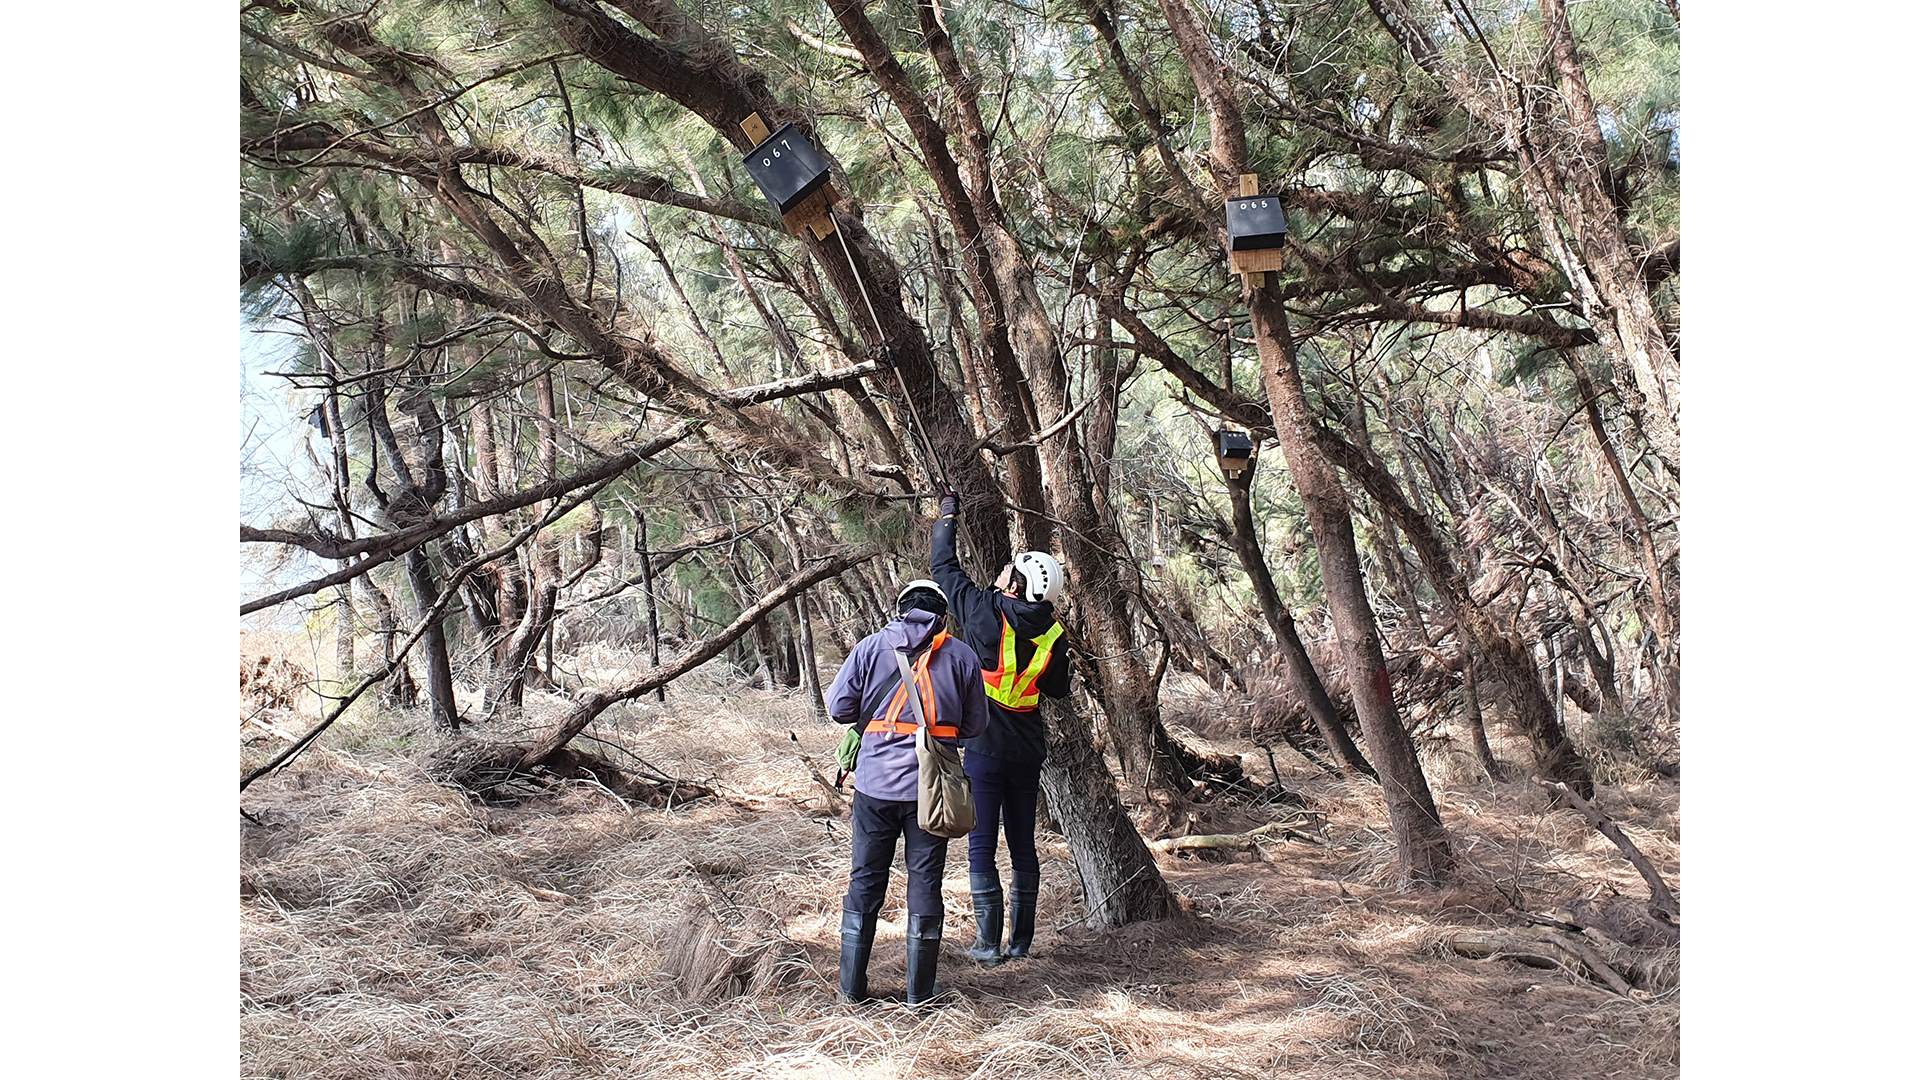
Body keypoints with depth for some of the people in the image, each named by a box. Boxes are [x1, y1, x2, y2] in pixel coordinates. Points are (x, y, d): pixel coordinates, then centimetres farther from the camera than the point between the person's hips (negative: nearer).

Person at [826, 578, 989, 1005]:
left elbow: (838, 708, -1)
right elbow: (976, 724, 4)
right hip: (931, 788, -1)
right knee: (925, 882, 8)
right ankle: (920, 989, 13)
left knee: (865, 880, 11)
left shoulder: (871, 646, 0)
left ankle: (851, 986, 17)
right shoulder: (961, 654, 0)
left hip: (875, 783, 1)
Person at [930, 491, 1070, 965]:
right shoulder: (1053, 635, -3)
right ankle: (1021, 939, 18)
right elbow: (1057, 689, 11)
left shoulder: (985, 612, -15)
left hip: (985, 747, -5)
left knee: (982, 847, 2)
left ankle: (988, 942, 3)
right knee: (1022, 844, 12)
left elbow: (944, 566, -1)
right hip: (1028, 749, 5)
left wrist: (948, 514, 12)